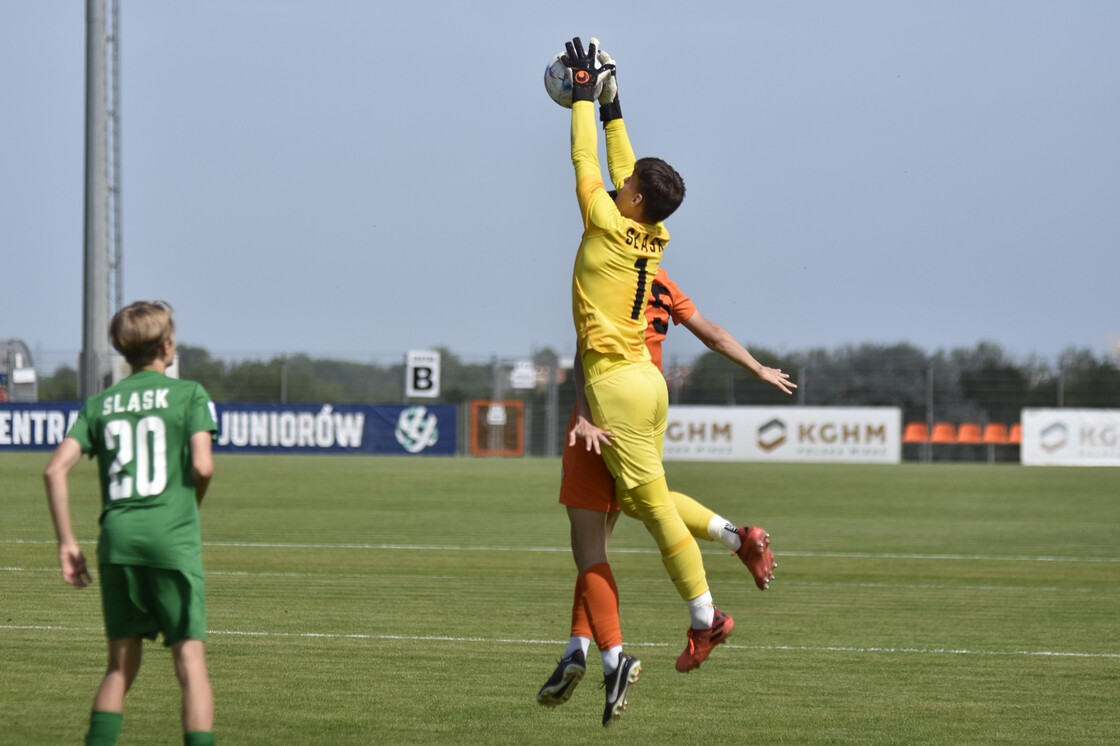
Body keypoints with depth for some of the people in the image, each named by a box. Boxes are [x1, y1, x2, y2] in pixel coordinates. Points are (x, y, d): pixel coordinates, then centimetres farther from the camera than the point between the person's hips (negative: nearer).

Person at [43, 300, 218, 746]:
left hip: (117, 541, 4)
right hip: (174, 540, -4)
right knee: (191, 661, -3)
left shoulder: (101, 404, 13)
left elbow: (56, 469, 3)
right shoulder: (189, 394, 2)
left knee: (121, 666, 13)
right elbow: (202, 466, -10)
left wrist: (66, 542, 7)